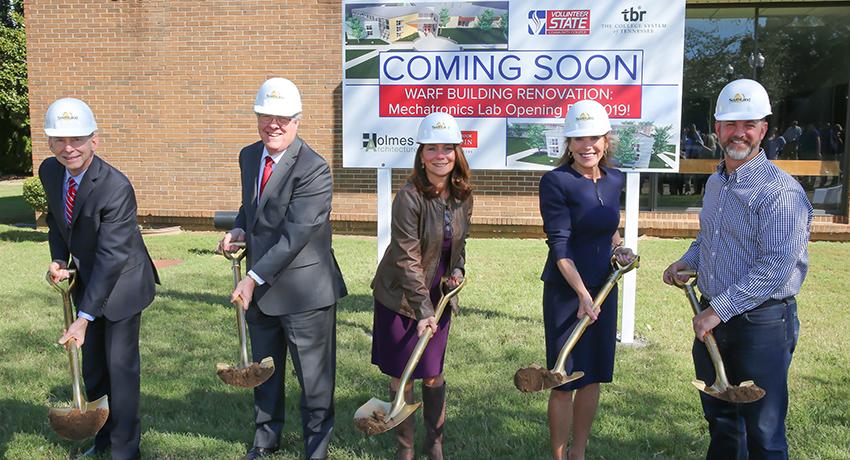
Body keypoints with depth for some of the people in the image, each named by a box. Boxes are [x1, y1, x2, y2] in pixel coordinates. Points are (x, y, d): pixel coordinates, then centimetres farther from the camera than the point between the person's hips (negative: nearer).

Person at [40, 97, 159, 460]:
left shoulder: (116, 188, -29)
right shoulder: (49, 172, -6)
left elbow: (111, 257, -29)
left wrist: (84, 318, -30)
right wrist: (59, 260, -5)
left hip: (121, 284, -7)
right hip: (86, 281, 7)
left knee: (121, 366, 1)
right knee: (92, 367, 17)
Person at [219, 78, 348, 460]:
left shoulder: (313, 170, -20)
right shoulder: (249, 156, 6)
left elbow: (295, 235, -24)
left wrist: (254, 278, -25)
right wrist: (239, 229, 0)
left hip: (303, 291, -7)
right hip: (259, 286, 7)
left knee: (314, 378, 7)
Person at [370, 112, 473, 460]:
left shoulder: (462, 196, -2)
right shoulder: (409, 197, -20)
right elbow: (407, 259, -22)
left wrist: (457, 270, -4)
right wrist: (423, 310, -24)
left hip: (438, 295, 4)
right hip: (400, 297, -4)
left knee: (433, 374, 9)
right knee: (402, 375, 5)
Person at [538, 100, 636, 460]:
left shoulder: (615, 180, 4)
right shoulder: (556, 181, -14)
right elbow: (560, 245, -19)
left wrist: (619, 247, 1)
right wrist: (582, 292, -25)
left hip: (604, 287, 6)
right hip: (566, 290, -6)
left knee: (593, 376, 14)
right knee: (564, 380, 2)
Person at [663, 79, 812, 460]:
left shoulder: (781, 190, -16)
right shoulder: (715, 182, 11)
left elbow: (776, 266, -24)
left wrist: (721, 309, -23)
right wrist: (687, 261, 7)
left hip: (761, 324, -8)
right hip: (713, 318, 8)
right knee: (719, 417, 22)